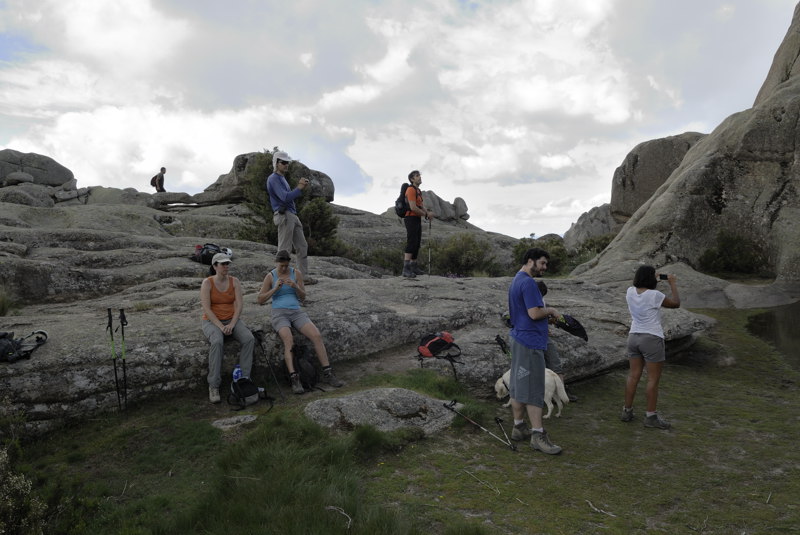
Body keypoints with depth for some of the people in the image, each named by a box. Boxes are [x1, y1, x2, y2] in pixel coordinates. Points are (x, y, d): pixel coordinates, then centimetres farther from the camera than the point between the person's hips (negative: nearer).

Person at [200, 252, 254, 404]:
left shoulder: (235, 281, 2)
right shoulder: (207, 283, -7)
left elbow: (239, 305, -4)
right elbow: (206, 309, -14)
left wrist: (232, 325, -19)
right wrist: (221, 327, -24)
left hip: (232, 320, 3)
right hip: (212, 322, -3)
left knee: (249, 339, -28)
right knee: (217, 342, -37)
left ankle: (245, 378, -22)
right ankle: (213, 386, -31)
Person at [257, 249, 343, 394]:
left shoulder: (297, 273, 7)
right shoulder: (270, 276, 3)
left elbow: (303, 297, 6)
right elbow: (260, 300, 2)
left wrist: (295, 286, -15)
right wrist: (275, 288, -13)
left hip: (297, 313, 2)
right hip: (279, 314, -2)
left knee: (317, 336, -25)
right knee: (288, 340, -35)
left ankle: (327, 373, -20)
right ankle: (294, 379, -37)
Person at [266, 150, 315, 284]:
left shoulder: (282, 178, 25)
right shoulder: (273, 179, -8)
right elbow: (285, 197, -19)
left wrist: (300, 187, 11)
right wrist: (299, 188, -13)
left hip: (293, 216, 10)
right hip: (284, 216, -10)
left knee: (302, 246, 8)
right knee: (284, 249, -8)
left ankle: (304, 276, 11)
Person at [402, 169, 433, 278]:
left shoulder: (418, 191, 20)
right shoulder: (411, 189, -15)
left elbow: (421, 207, 20)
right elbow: (413, 208, -22)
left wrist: (428, 213, -3)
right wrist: (426, 215, -10)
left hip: (417, 220, 10)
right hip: (411, 219, -10)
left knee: (417, 244, 13)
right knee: (411, 244, -19)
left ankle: (413, 267, 23)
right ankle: (406, 270, -24)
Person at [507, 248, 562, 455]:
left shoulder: (516, 280, 16)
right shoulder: (528, 283, -17)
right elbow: (534, 313, -23)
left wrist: (546, 313, 13)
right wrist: (551, 310, -4)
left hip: (518, 338, 11)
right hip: (530, 341, -11)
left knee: (518, 386, 14)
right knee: (533, 389, -7)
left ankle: (519, 427, 23)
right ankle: (538, 435, -3)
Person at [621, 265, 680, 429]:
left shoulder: (630, 292, -1)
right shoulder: (654, 295, -18)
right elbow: (676, 303, -3)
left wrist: (653, 281, 21)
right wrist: (673, 284, 8)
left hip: (634, 337, 6)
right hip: (652, 339, -6)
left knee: (633, 375, 13)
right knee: (653, 379, 3)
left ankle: (627, 411, 18)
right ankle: (651, 416, 8)